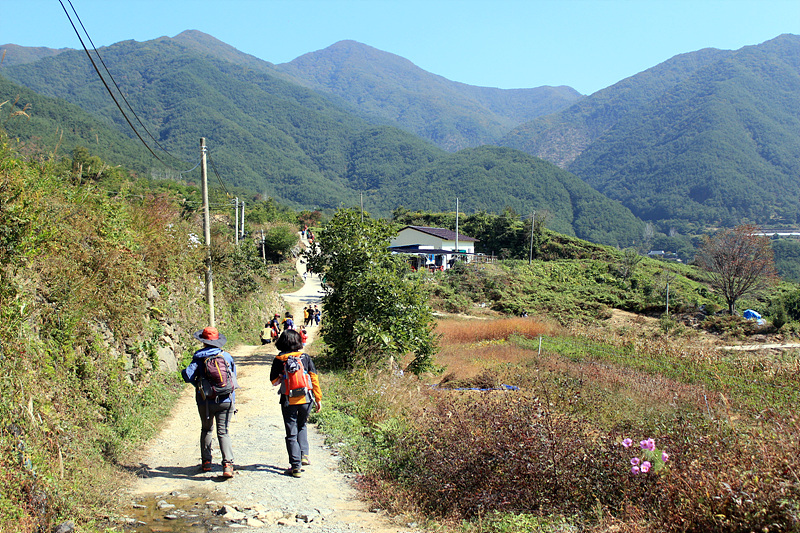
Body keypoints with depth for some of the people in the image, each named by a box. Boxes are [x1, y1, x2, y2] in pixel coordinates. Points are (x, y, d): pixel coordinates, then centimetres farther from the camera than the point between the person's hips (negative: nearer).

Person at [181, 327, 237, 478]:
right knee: (223, 432, 1)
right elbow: (233, 376, 8)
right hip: (226, 400, 1)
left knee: (206, 430, 19)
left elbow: (188, 376, -13)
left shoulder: (199, 358, -6)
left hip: (206, 401, -1)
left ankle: (206, 462, 22)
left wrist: (197, 382, 8)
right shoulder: (227, 356, 1)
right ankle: (227, 463, -15)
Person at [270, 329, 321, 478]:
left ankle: (296, 466, 3)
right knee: (302, 426, 26)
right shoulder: (305, 357, 0)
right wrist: (318, 398, 5)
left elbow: (274, 380, 1)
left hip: (288, 401, -2)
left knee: (291, 434, 5)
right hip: (306, 399, 2)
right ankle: (304, 455, 16)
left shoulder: (279, 360, -3)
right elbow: (314, 378, 0)